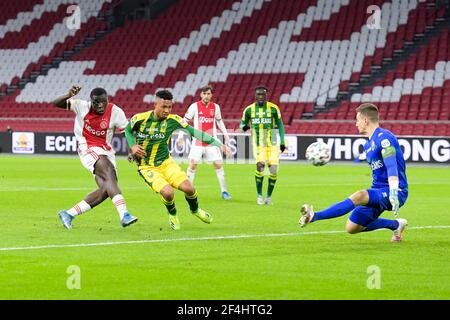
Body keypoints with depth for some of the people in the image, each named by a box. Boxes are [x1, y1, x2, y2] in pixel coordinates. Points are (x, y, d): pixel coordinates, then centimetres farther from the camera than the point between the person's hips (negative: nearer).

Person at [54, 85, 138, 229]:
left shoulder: (115, 112, -6)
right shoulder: (82, 106, -6)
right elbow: (56, 103, -6)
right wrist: (68, 96, -26)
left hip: (106, 152, 4)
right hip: (88, 150, -4)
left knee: (106, 190, -9)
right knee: (110, 173, -29)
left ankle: (69, 214, 2)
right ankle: (124, 214, -41)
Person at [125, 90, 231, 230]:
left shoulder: (173, 120, -9)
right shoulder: (139, 119, -14)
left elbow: (195, 132, -9)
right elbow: (128, 130, 8)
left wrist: (218, 144, -15)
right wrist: (132, 146, -10)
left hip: (166, 162, 3)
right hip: (147, 167, -3)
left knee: (188, 188, -16)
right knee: (168, 192, -27)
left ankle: (195, 210, 21)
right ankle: (172, 214, 9)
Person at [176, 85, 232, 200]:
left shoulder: (215, 107, 3)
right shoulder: (194, 106, -5)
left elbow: (219, 121, 20)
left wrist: (225, 134, 15)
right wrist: (181, 136, -9)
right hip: (197, 142, -2)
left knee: (218, 164, -2)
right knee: (192, 165, -4)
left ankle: (224, 191, 6)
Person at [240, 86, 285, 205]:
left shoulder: (273, 108, 0)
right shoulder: (249, 109, 2)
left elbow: (280, 125, 8)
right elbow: (243, 123, 14)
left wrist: (282, 142, 5)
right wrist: (244, 127, -11)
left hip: (272, 143, 1)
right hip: (258, 144, -1)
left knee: (274, 170, -7)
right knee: (260, 166, -18)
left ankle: (269, 196, 12)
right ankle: (259, 195, -2)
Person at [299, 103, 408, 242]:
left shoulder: (384, 137, -13)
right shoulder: (368, 145, 16)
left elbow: (392, 168, -26)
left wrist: (393, 194, -37)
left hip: (395, 192, -10)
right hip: (379, 191, 10)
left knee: (358, 196, -35)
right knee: (351, 228, 6)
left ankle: (314, 216, -45)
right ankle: (396, 224, 21)